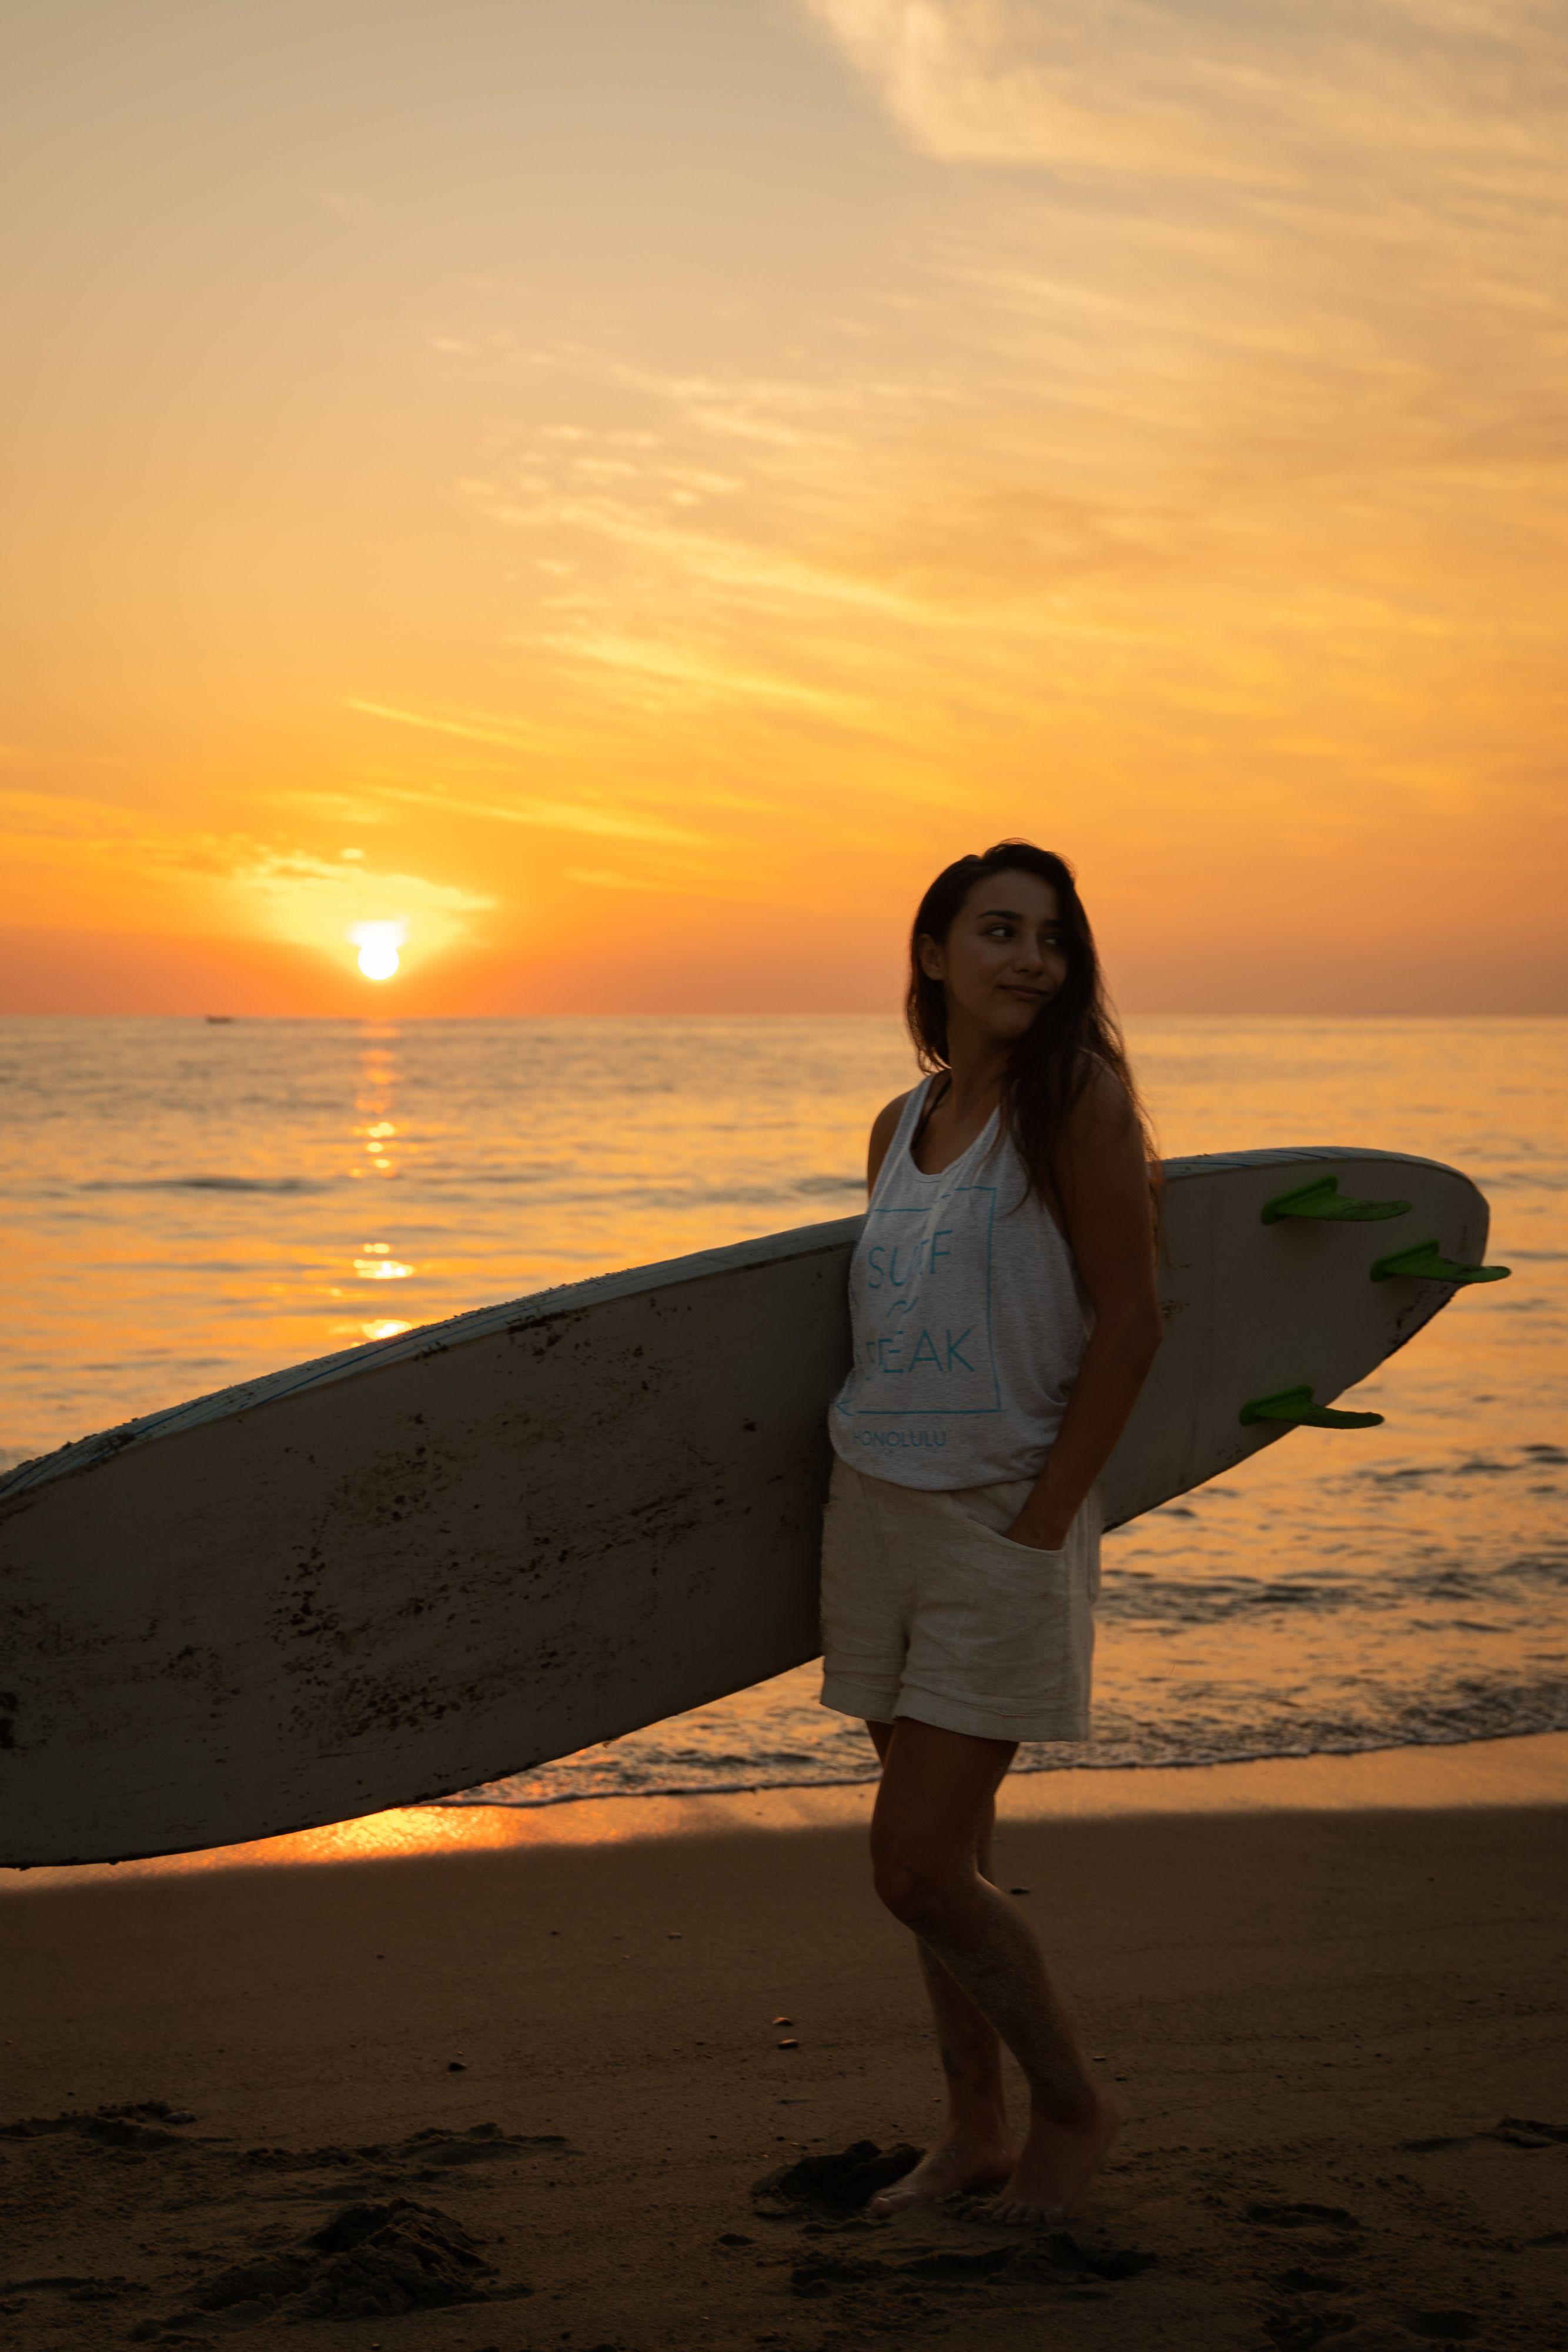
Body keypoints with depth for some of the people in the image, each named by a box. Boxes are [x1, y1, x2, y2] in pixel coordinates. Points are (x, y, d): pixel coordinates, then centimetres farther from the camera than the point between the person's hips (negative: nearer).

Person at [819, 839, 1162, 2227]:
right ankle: (978, 2131, 27)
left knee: (918, 1869, -7)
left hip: (1002, 1525, -6)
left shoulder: (1076, 1097, -11)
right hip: (877, 1508, 6)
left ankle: (1075, 2109, 14)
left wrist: (1039, 1527, -14)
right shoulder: (902, 1126, 8)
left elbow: (1129, 1324, -12)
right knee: (948, 1855, 12)